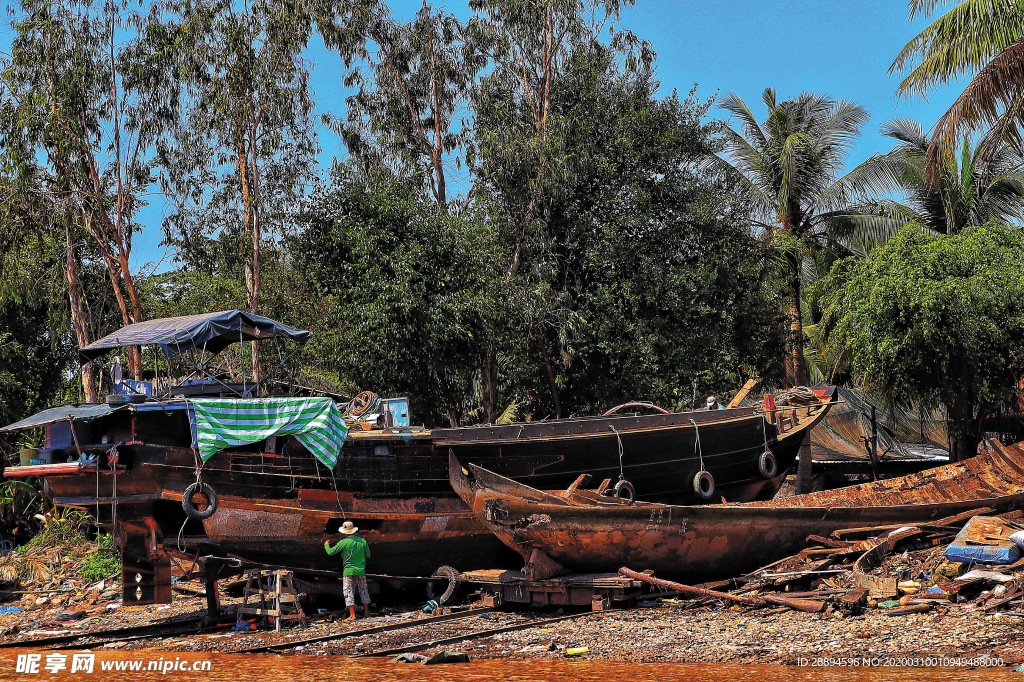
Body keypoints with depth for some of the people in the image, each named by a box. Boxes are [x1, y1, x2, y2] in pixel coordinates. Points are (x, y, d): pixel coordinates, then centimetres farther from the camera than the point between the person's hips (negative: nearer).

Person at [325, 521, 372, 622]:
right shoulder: (363, 541, 0)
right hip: (361, 571, 4)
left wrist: (326, 545, 15)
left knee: (349, 593, -2)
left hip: (349, 571, -4)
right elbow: (368, 556, 9)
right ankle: (366, 612, 22)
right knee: (363, 591, 15)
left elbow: (330, 552, -5)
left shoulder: (344, 542, -11)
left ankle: (352, 615, -10)